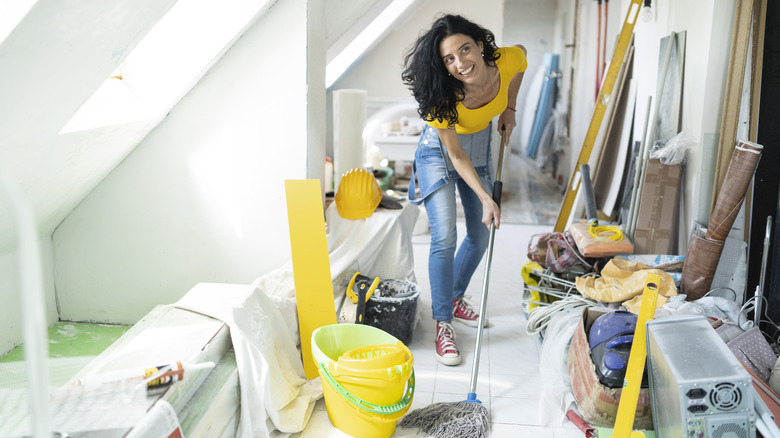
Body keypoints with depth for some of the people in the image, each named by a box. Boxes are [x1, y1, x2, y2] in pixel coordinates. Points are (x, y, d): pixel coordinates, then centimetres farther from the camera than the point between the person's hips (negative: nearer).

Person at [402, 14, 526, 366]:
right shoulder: (442, 98, -36)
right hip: (440, 150, -4)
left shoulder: (508, 61, -28)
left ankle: (455, 298, 33)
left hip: (480, 145, 5)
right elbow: (456, 155, -24)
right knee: (445, 238, -14)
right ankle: (443, 323, -2)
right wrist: (486, 199, -28)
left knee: (480, 235, 11)